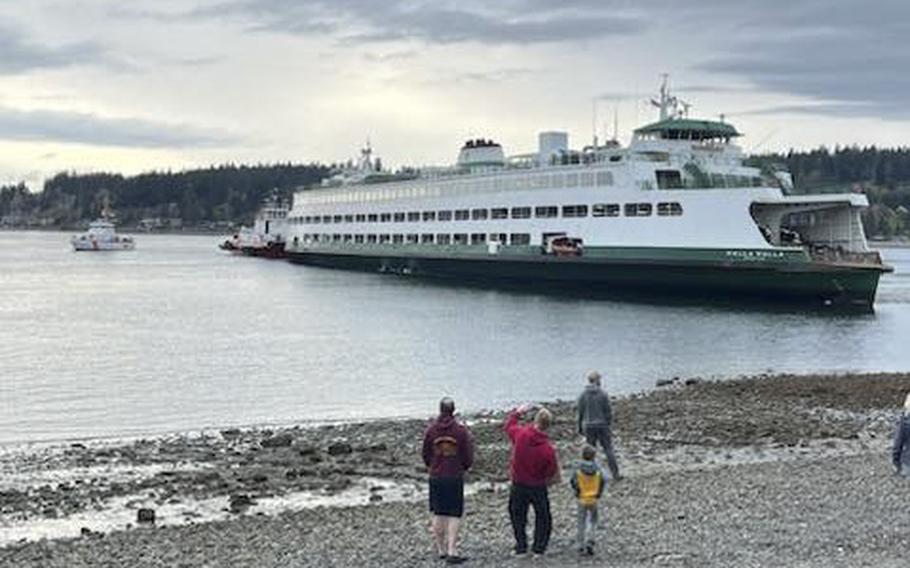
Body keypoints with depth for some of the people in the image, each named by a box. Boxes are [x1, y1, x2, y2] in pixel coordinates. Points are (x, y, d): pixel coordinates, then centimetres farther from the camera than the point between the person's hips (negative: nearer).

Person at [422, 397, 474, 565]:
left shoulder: (431, 429, -3)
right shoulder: (461, 430, -9)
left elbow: (425, 455, 5)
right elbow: (468, 458, -4)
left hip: (436, 477, 2)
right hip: (455, 477, -2)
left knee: (438, 514, 12)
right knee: (454, 515, 2)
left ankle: (441, 549, 18)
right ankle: (452, 551, -5)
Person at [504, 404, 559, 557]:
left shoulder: (520, 434, -17)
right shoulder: (548, 449, -21)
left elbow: (508, 425, 6)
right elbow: (552, 474, -11)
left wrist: (518, 412, 20)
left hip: (518, 485, 2)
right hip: (538, 487, -2)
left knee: (517, 516, 17)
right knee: (543, 517, 15)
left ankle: (521, 547, 17)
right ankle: (539, 548, 14)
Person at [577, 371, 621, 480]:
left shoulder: (583, 396, -2)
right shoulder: (603, 394, -9)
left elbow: (580, 413, 2)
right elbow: (608, 412, -7)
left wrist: (580, 428, 11)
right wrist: (610, 426, 1)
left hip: (588, 426, 2)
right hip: (602, 425, -2)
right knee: (608, 449, 5)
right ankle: (615, 474, 5)